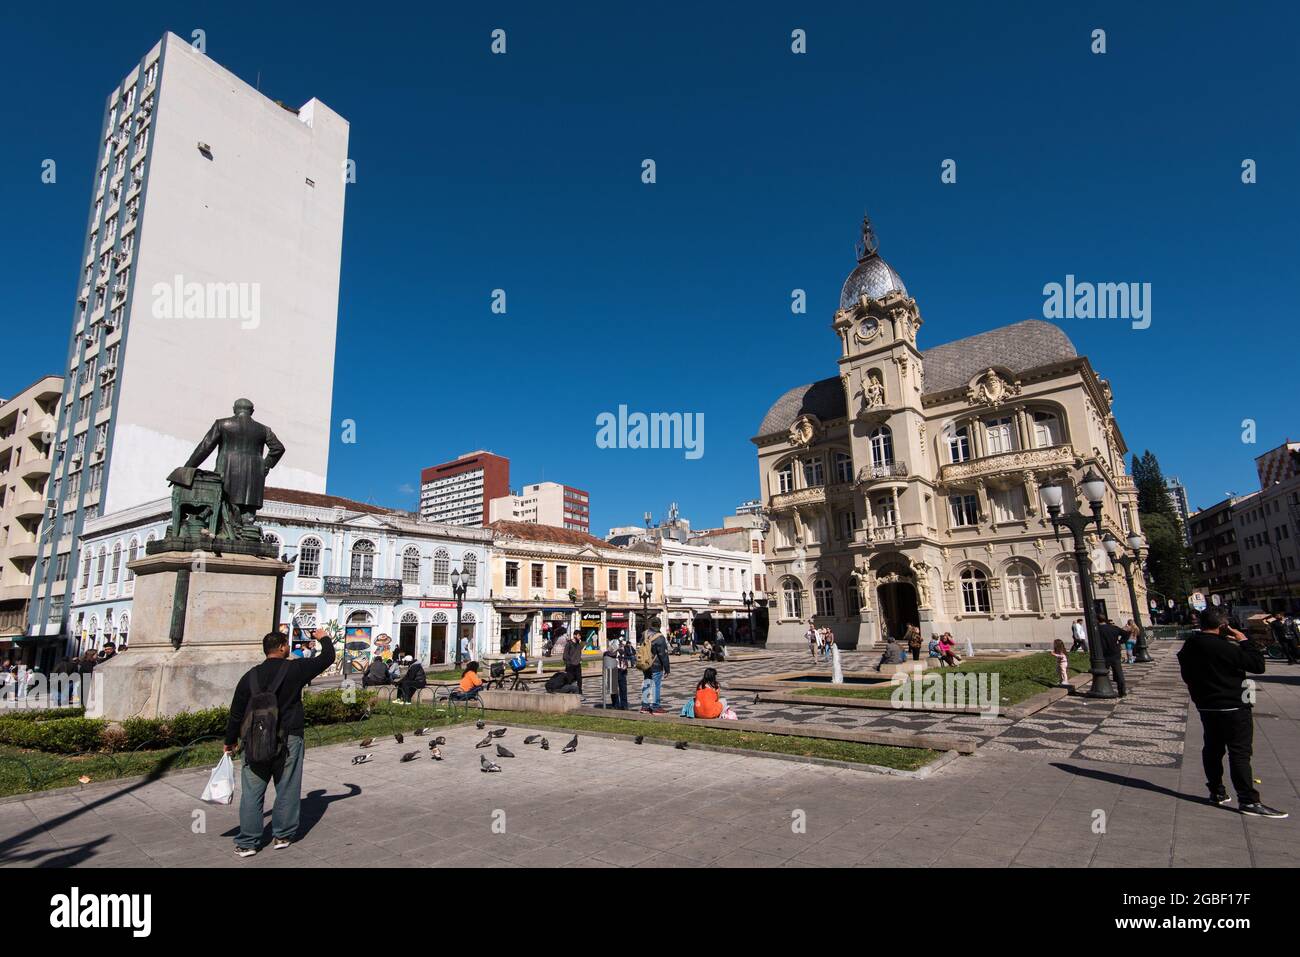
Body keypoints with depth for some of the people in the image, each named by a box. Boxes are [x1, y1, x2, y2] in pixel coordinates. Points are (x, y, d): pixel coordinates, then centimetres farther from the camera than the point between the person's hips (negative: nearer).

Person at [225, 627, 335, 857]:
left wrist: (230, 740, 19)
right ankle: (282, 836, 19)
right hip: (289, 739, -3)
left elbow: (236, 711, 7)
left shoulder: (250, 676, 2)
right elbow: (327, 658, 0)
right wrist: (323, 639, 19)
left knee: (252, 792, 9)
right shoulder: (295, 669, -8)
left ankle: (247, 843, 13)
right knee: (287, 789, 10)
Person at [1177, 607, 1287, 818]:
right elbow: (1258, 665, -18)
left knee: (1212, 748, 15)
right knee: (1240, 753, -2)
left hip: (1206, 706, 7)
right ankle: (1249, 801, 0)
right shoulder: (1223, 646, -23)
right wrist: (1243, 641, -10)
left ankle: (1217, 792, 24)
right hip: (1233, 707, -7)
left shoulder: (1189, 646, 4)